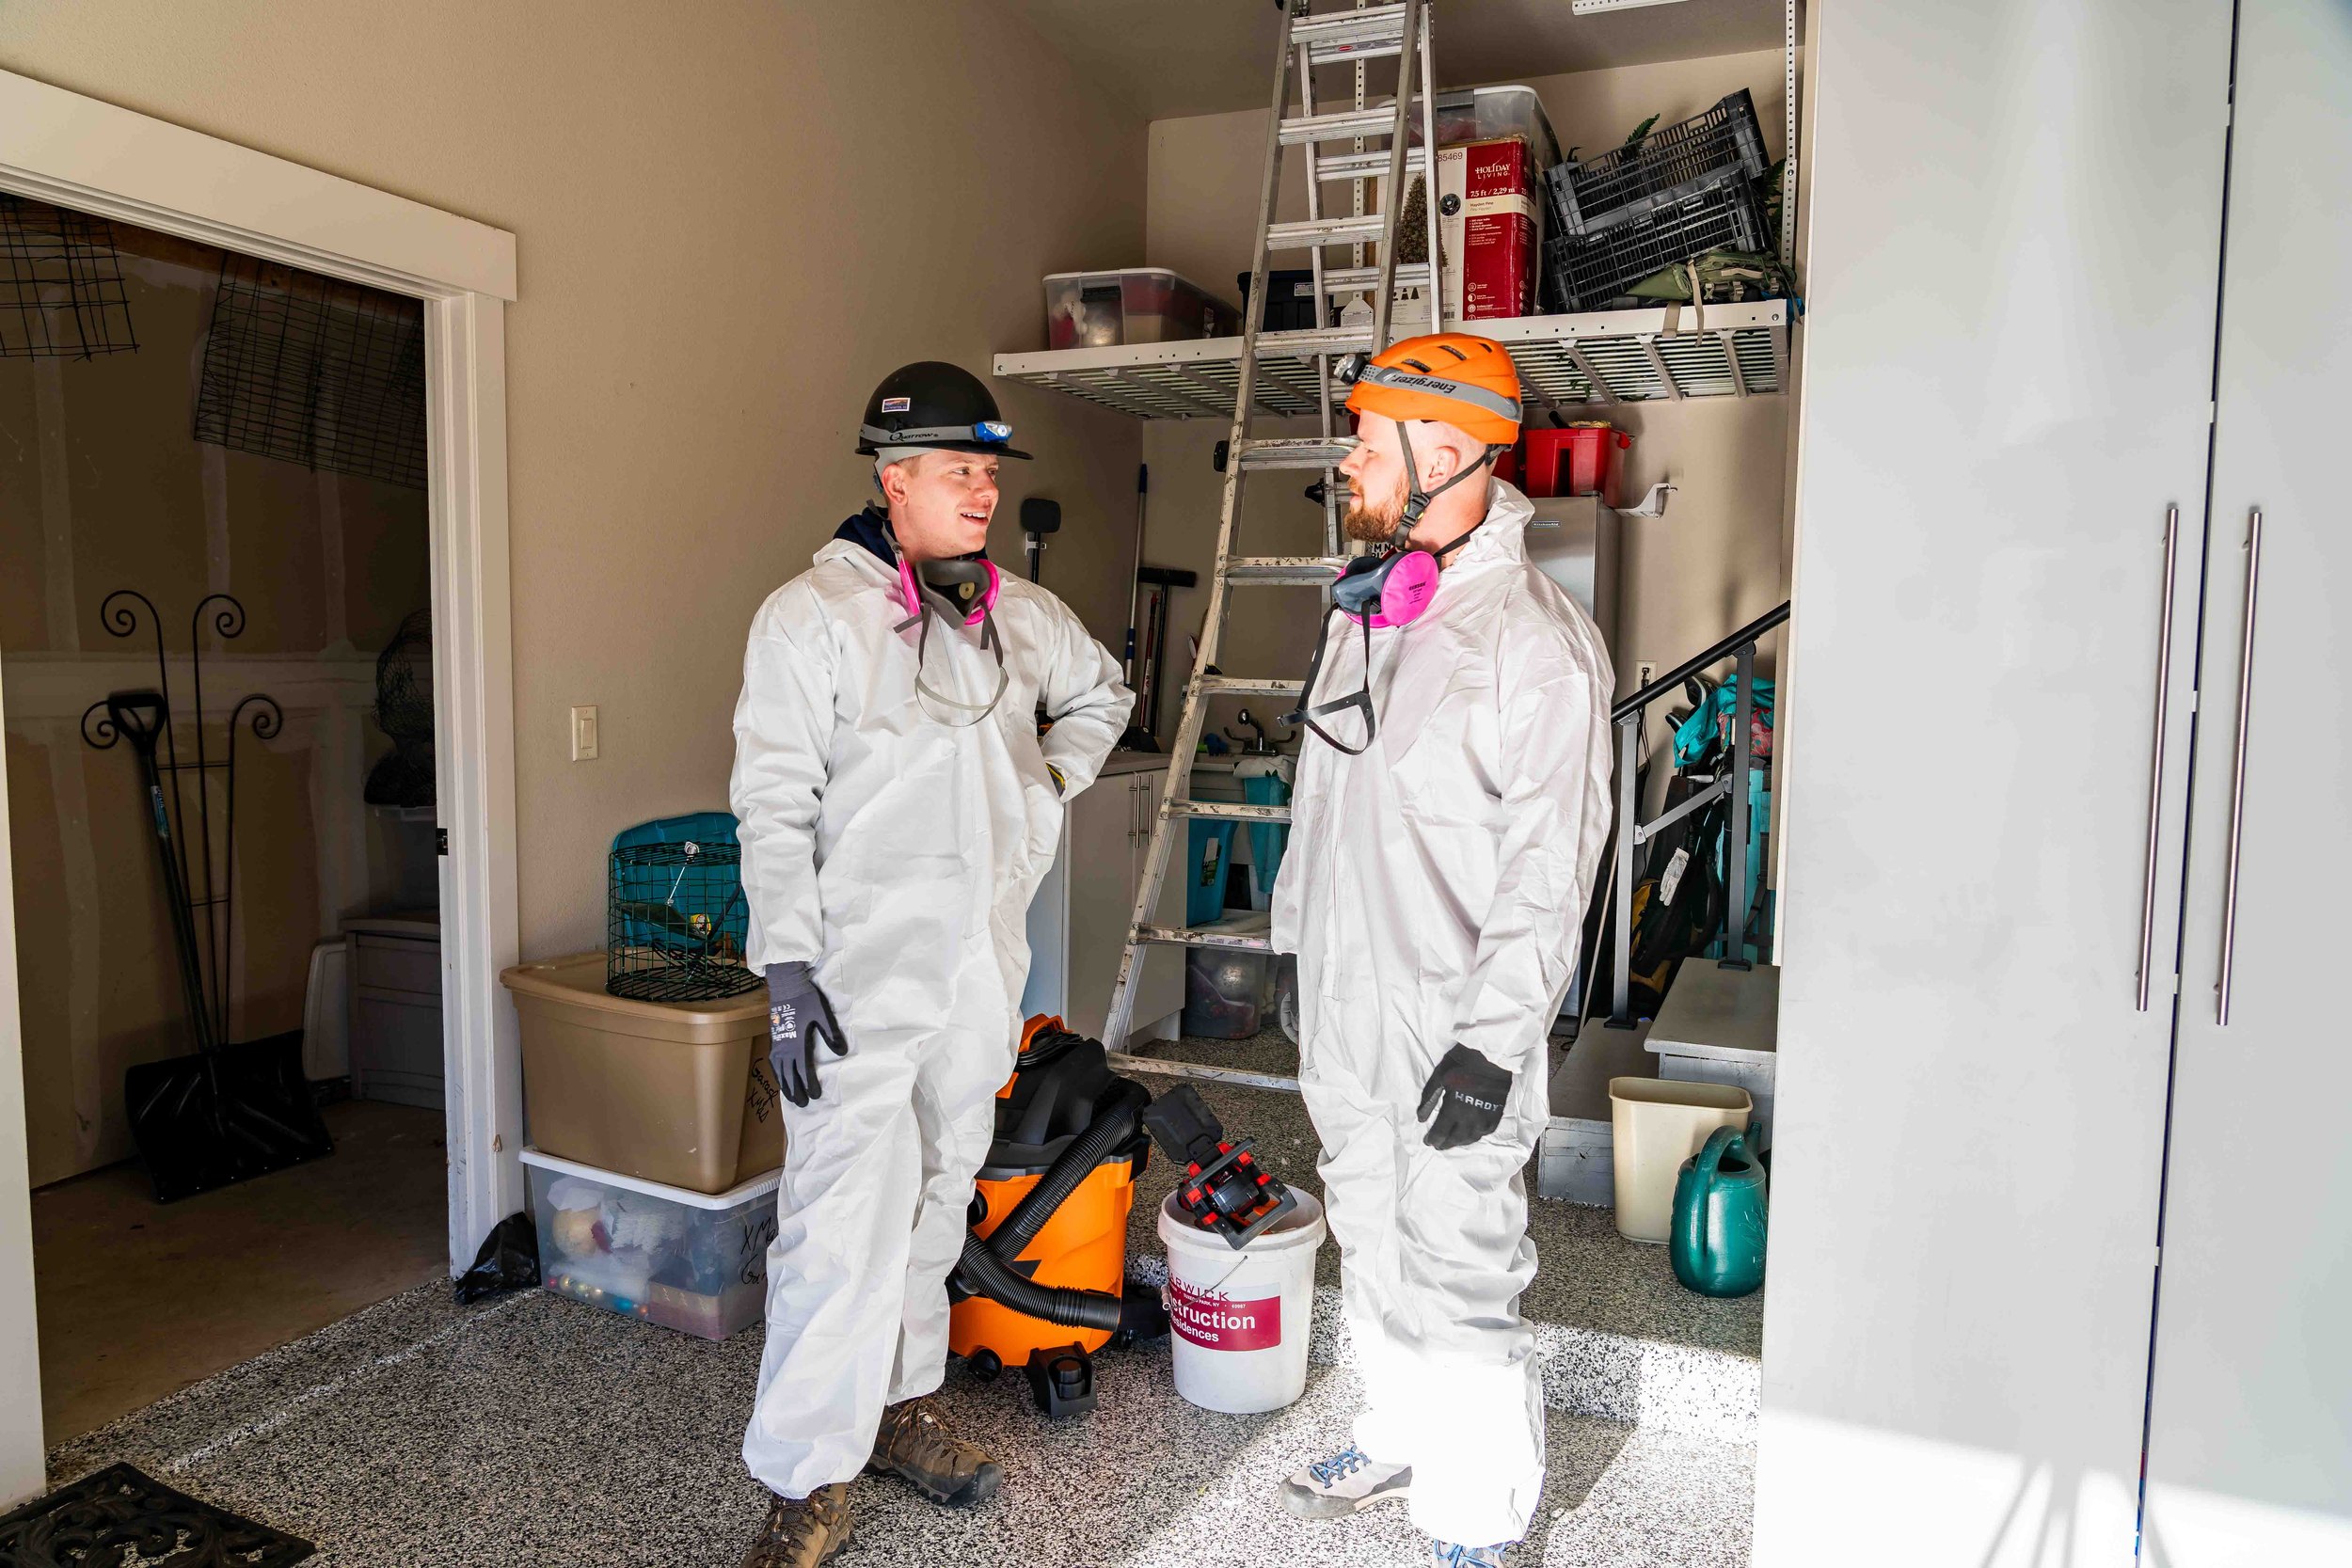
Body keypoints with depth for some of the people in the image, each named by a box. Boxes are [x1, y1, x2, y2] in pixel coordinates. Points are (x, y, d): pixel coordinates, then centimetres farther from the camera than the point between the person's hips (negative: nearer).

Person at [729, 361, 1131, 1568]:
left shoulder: (1018, 615, 8)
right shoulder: (812, 614, -9)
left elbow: (1101, 692, 27)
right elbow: (774, 807, -12)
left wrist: (1049, 791, 11)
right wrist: (788, 967, -17)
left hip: (981, 964, 6)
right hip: (862, 969, -6)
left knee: (938, 1195, 17)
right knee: (846, 1216, -7)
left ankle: (898, 1403, 34)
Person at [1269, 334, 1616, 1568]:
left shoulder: (1536, 637, -16)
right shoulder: (1362, 607, 9)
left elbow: (1549, 868, -18)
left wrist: (1491, 1045, -21)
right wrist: (1300, 946, 20)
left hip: (1451, 1021, -8)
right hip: (1342, 1009, 8)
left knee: (1455, 1278, 0)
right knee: (1370, 1246, 21)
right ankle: (1399, 1439, 42)